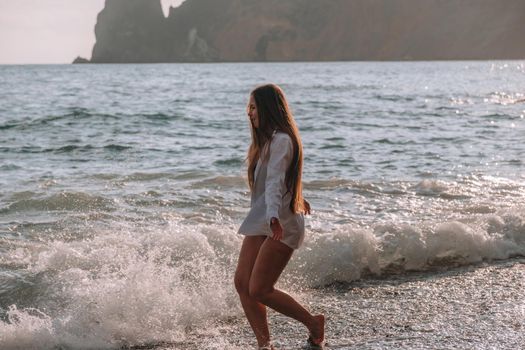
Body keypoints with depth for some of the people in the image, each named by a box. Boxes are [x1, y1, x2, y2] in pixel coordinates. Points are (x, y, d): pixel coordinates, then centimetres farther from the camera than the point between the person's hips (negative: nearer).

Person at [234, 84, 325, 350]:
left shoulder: (282, 140, -14)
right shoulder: (268, 139, 17)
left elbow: (275, 181, -30)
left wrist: (274, 215, -44)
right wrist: (296, 198, 50)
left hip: (281, 225, -10)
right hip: (259, 222, 10)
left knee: (259, 290, -12)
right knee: (242, 283, -3)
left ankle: (314, 324, 6)